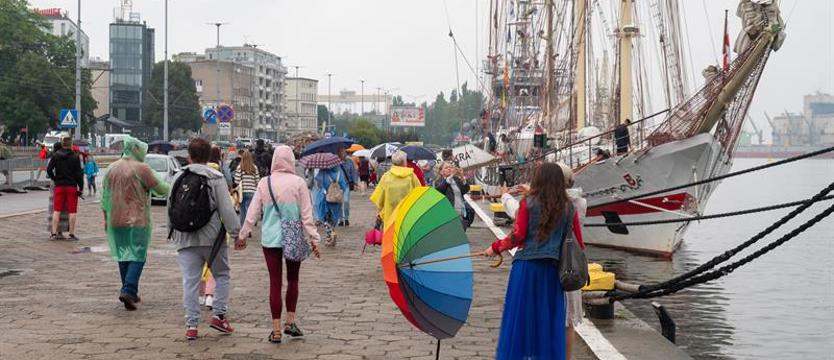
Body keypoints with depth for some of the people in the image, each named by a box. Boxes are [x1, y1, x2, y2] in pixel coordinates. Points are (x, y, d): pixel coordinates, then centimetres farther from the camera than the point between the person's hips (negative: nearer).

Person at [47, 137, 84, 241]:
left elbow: (49, 170, 2)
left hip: (59, 186, 3)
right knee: (72, 211, 2)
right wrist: (81, 187, -1)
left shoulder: (56, 155, 5)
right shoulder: (75, 157, -5)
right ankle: (71, 234, 2)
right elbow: (79, 174, -7)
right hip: (72, 186, -3)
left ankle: (54, 233, 2)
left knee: (56, 210, 6)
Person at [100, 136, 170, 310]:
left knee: (123, 256, 14)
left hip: (116, 220, 6)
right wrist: (175, 187, 13)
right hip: (137, 221, -6)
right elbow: (161, 188, -6)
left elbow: (105, 195, 12)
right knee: (138, 256, -4)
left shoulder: (112, 168, 9)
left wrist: (106, 217, 20)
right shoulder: (141, 169, -11)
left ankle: (130, 291, 18)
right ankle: (128, 291, -18)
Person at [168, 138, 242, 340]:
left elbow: (170, 208, 14)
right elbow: (226, 210, -10)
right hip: (212, 238, -3)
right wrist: (236, 234, -6)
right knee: (222, 275, 14)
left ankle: (191, 325, 3)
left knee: (190, 281, 4)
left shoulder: (178, 178, 8)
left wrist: (173, 233, 26)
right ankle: (219, 315, 7)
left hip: (185, 239, 3)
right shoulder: (215, 178, -5)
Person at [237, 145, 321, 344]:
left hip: (270, 239, 1)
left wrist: (243, 235, 13)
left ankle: (276, 330, 6)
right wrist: (314, 239, -1)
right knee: (293, 280, 17)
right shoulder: (298, 182, -6)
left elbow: (253, 212, 2)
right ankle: (290, 322, 15)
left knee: (275, 282, 6)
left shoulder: (264, 183, -1)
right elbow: (306, 214, -5)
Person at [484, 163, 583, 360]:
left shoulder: (528, 203, -3)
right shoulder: (568, 208, 4)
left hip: (526, 265, -2)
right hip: (553, 269, 2)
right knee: (549, 318, 10)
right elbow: (577, 241, 6)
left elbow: (517, 236, -6)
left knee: (520, 317, 5)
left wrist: (496, 247, 8)